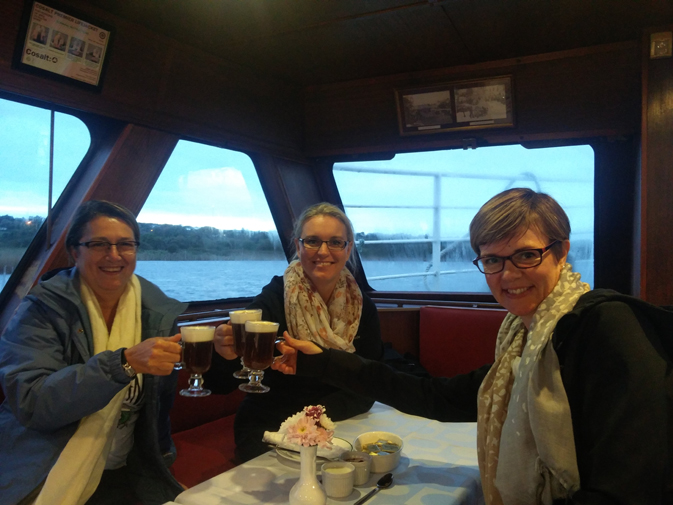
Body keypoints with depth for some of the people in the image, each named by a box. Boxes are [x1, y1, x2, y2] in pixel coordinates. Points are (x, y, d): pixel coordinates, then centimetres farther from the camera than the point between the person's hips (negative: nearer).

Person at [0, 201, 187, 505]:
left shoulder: (159, 313, 1)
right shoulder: (43, 309, -7)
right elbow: (29, 401, -21)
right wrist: (124, 362, -31)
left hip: (123, 476, 3)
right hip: (40, 480, -3)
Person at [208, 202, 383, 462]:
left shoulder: (362, 307, 0)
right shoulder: (273, 299, -10)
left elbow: (367, 389, -3)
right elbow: (219, 382, -15)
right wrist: (226, 355, -38)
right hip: (267, 430, -2)